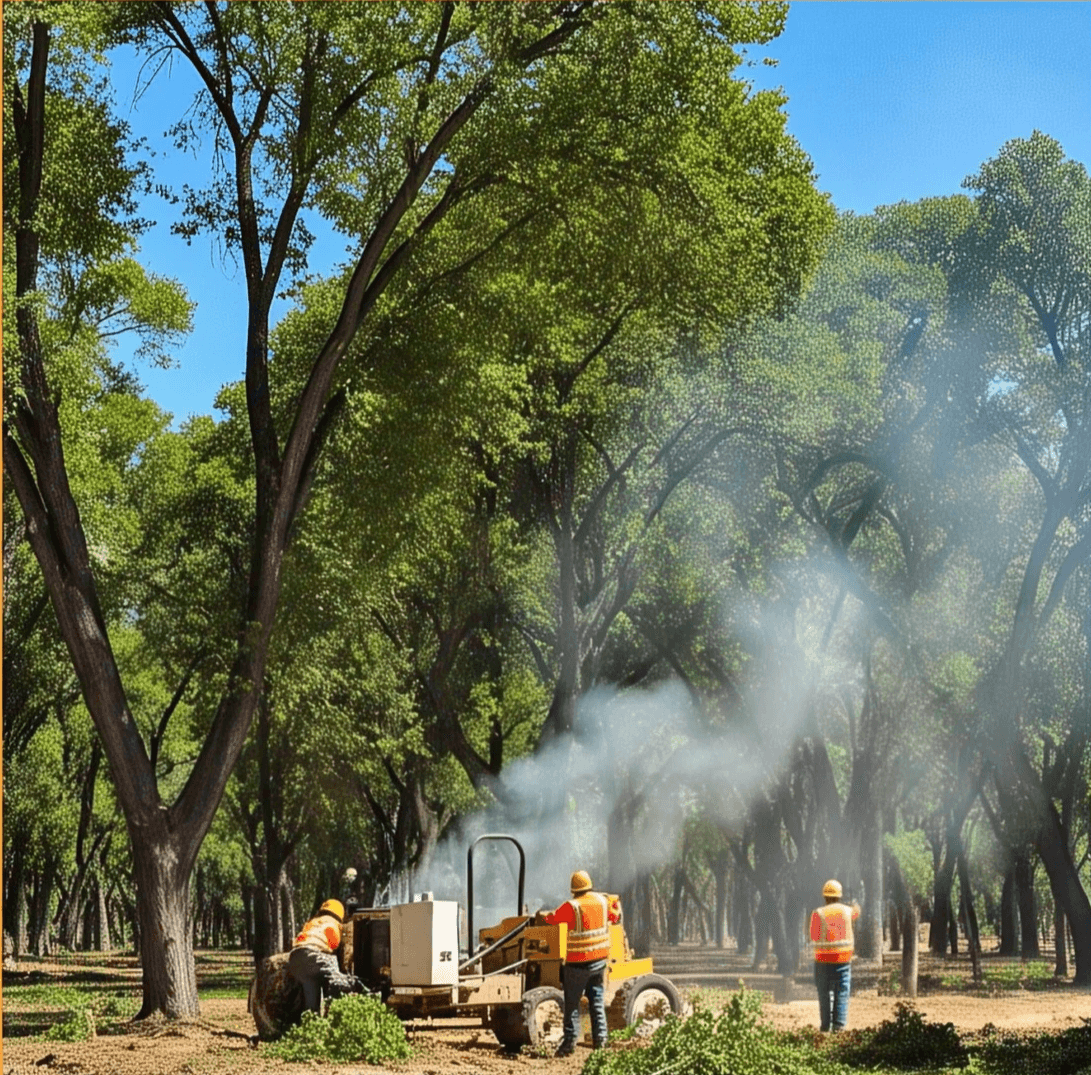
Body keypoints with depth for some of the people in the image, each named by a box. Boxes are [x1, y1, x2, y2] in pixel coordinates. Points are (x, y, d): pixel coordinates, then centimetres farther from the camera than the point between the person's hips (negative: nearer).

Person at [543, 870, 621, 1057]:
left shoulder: (571, 906, -15)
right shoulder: (602, 900, 2)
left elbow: (552, 919, -5)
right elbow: (615, 917, 19)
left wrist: (550, 915, 18)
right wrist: (616, 904, 39)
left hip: (578, 962, -5)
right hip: (599, 959, 5)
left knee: (572, 1003, 3)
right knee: (597, 1001, 13)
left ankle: (570, 1041, 0)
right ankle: (600, 1039, 12)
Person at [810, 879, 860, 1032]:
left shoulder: (819, 913, -8)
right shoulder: (846, 910, 2)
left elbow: (814, 936, -3)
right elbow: (856, 913, 27)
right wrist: (856, 906, 50)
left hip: (824, 959, -1)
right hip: (844, 957, 2)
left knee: (824, 992, 6)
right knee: (842, 992, 3)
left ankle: (826, 1025, 7)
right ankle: (839, 1024, -3)